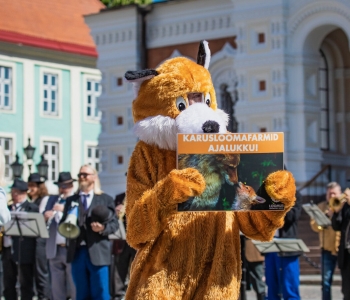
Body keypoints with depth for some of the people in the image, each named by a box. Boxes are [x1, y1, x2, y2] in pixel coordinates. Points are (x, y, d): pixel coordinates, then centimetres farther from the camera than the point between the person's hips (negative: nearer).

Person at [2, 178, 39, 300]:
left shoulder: (32, 208, -3)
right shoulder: (9, 208, 18)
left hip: (24, 251, -7)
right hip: (8, 249, 7)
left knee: (26, 283, -1)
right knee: (8, 283, 9)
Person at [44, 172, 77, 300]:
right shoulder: (53, 200, 18)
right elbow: (44, 219, 11)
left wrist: (64, 209, -19)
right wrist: (47, 215, -10)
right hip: (55, 249, 5)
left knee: (73, 287, -3)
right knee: (56, 286, 8)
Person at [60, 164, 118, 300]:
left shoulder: (106, 199, 8)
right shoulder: (71, 200, 16)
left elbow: (114, 224, 4)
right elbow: (63, 222, 12)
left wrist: (103, 228, -17)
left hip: (97, 253, -3)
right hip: (77, 252, 3)